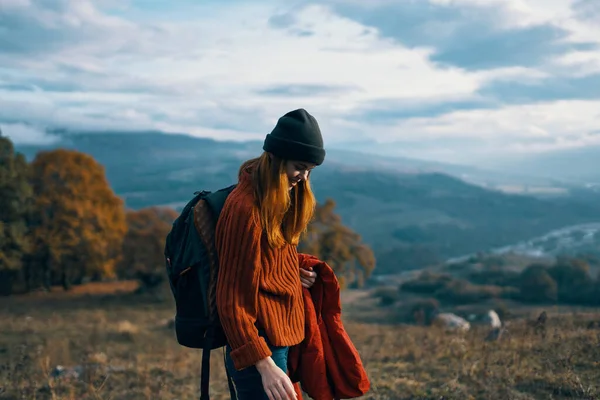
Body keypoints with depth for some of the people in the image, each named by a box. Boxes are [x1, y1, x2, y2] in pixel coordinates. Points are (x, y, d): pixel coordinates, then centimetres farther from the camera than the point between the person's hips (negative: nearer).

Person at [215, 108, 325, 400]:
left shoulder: (280, 199, 8)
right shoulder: (246, 209, -21)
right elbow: (232, 300, -22)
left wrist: (293, 276, 3)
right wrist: (265, 365, -26)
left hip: (280, 339, 9)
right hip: (260, 346, -9)